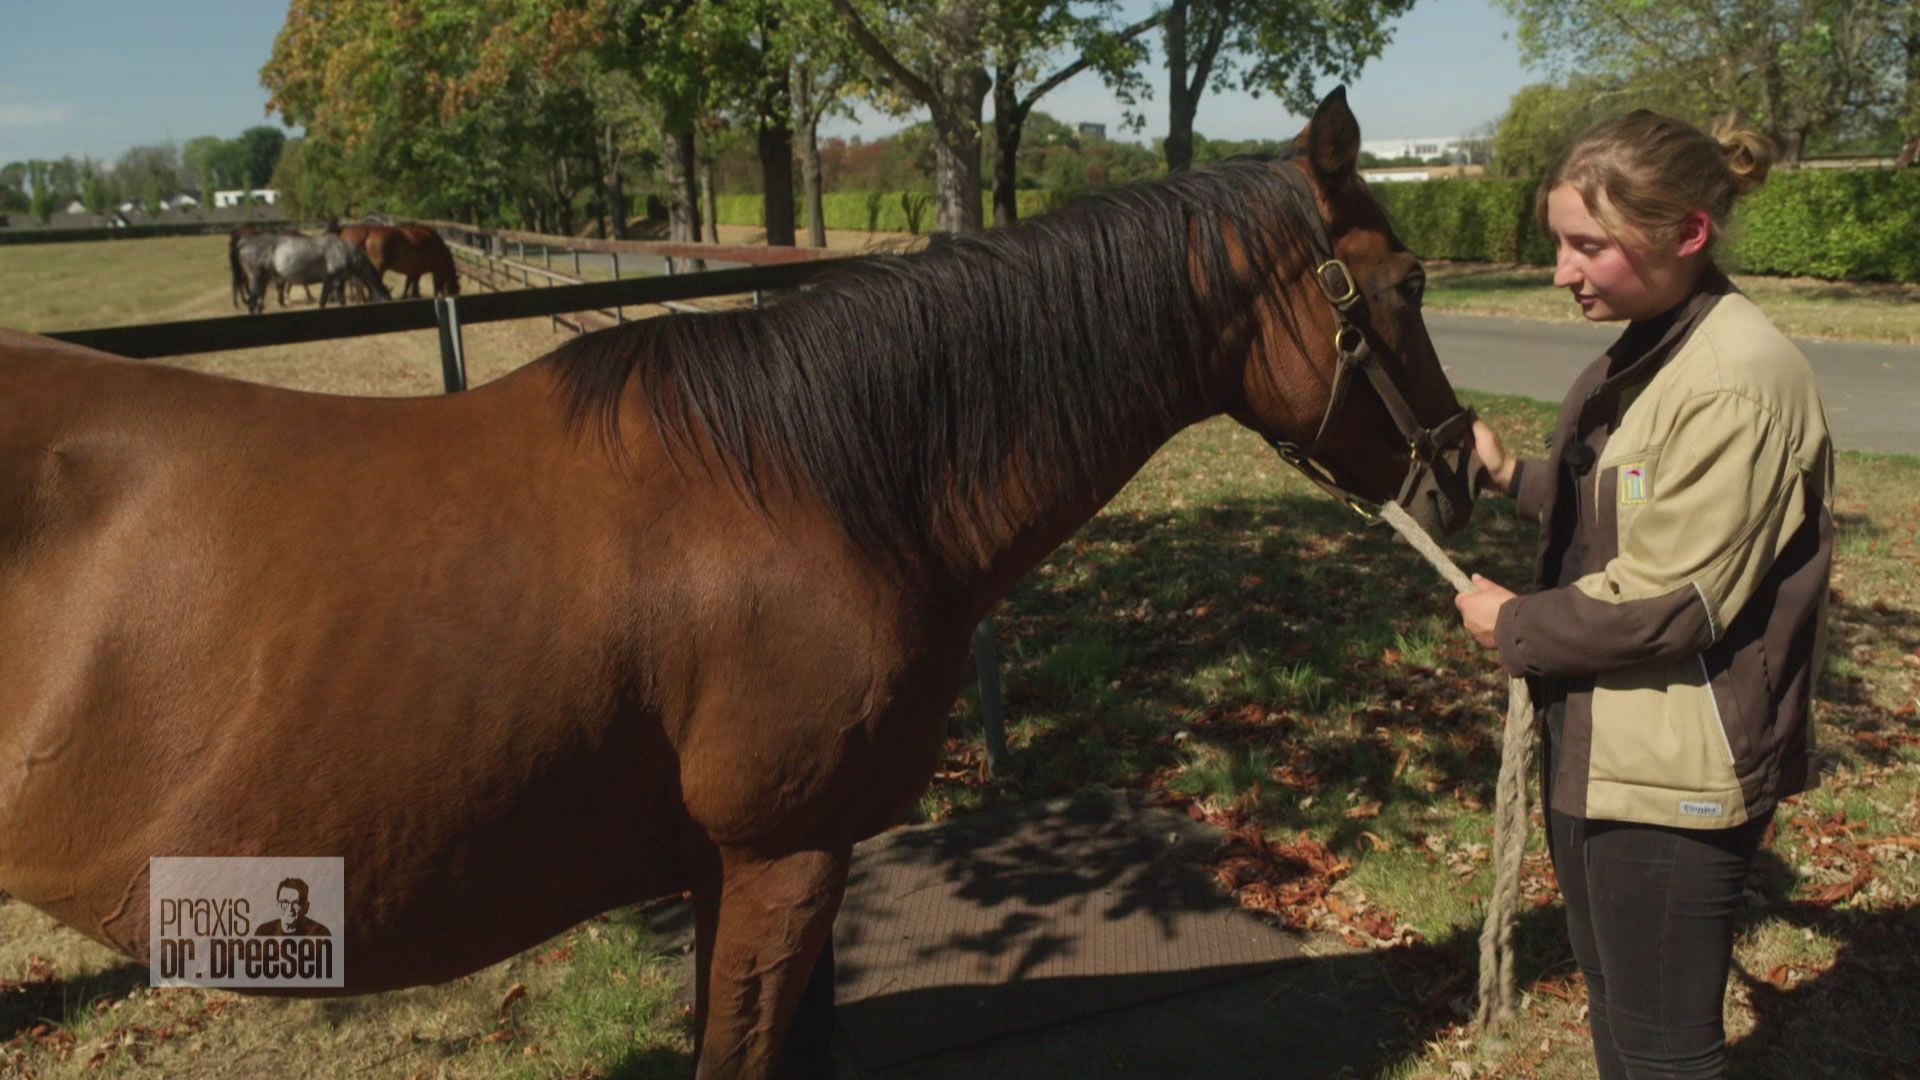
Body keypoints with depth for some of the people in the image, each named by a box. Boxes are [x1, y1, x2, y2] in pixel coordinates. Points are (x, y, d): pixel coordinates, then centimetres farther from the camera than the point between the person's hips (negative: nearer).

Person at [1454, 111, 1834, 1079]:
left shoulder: (1740, 380, -23)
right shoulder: (1640, 355, 7)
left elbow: (1672, 600, -24)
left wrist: (1517, 627, -11)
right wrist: (1512, 476, 3)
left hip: (1674, 770, -9)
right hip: (1594, 743, 9)